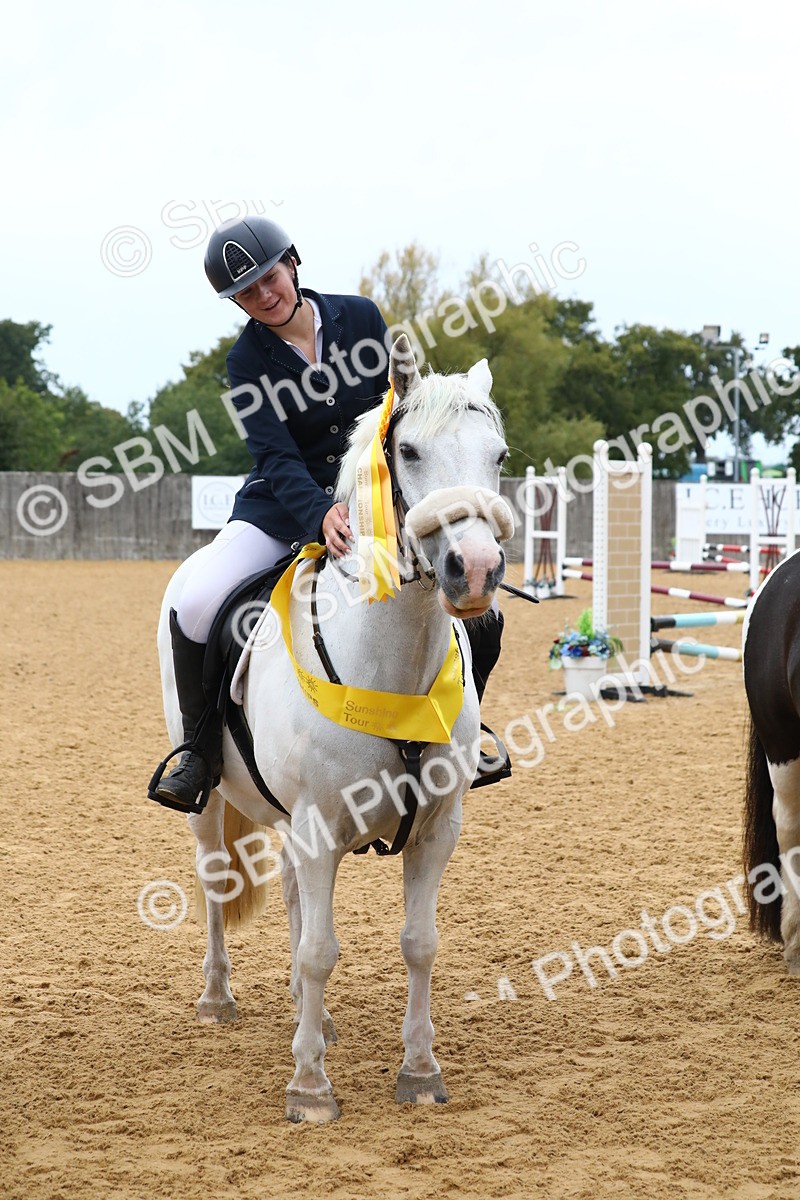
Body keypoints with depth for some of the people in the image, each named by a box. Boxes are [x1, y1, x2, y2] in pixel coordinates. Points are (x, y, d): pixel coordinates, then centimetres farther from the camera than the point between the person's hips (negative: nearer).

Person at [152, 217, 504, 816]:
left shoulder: (360, 317, -2)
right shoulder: (247, 362, -7)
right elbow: (275, 455, -18)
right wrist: (320, 515, -38)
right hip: (285, 503, -1)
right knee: (196, 607, -26)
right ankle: (202, 750, -3)